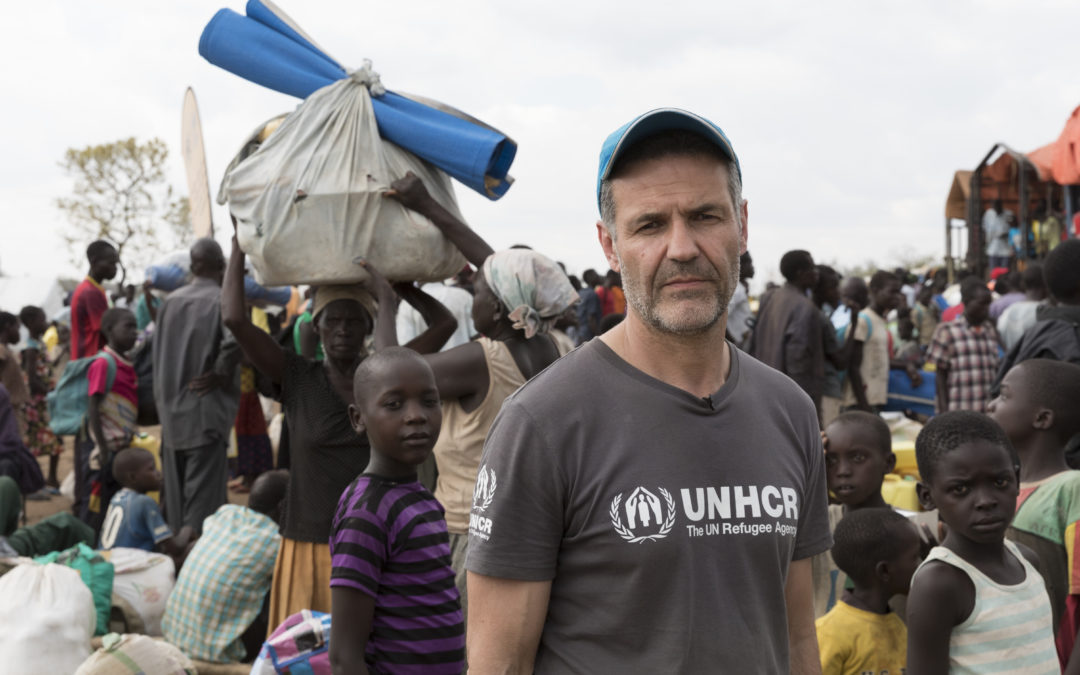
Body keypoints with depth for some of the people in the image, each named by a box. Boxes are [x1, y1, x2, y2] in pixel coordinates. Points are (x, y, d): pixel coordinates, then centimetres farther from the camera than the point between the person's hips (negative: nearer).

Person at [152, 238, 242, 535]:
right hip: (205, 416, -6)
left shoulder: (170, 301, 6)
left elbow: (156, 355, 13)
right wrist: (221, 373, -14)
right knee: (203, 499, -2)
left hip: (170, 414, 6)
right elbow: (235, 340, -30)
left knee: (175, 498, 15)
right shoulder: (221, 300, -12)